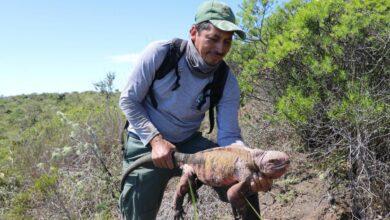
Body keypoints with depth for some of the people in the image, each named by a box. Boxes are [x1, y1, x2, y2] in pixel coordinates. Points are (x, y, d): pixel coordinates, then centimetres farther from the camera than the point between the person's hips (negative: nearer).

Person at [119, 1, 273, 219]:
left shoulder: (227, 82, -13)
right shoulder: (160, 53, -21)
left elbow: (228, 136, -16)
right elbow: (128, 100, -12)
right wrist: (156, 140, -23)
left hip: (189, 143, 2)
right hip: (145, 144, -1)